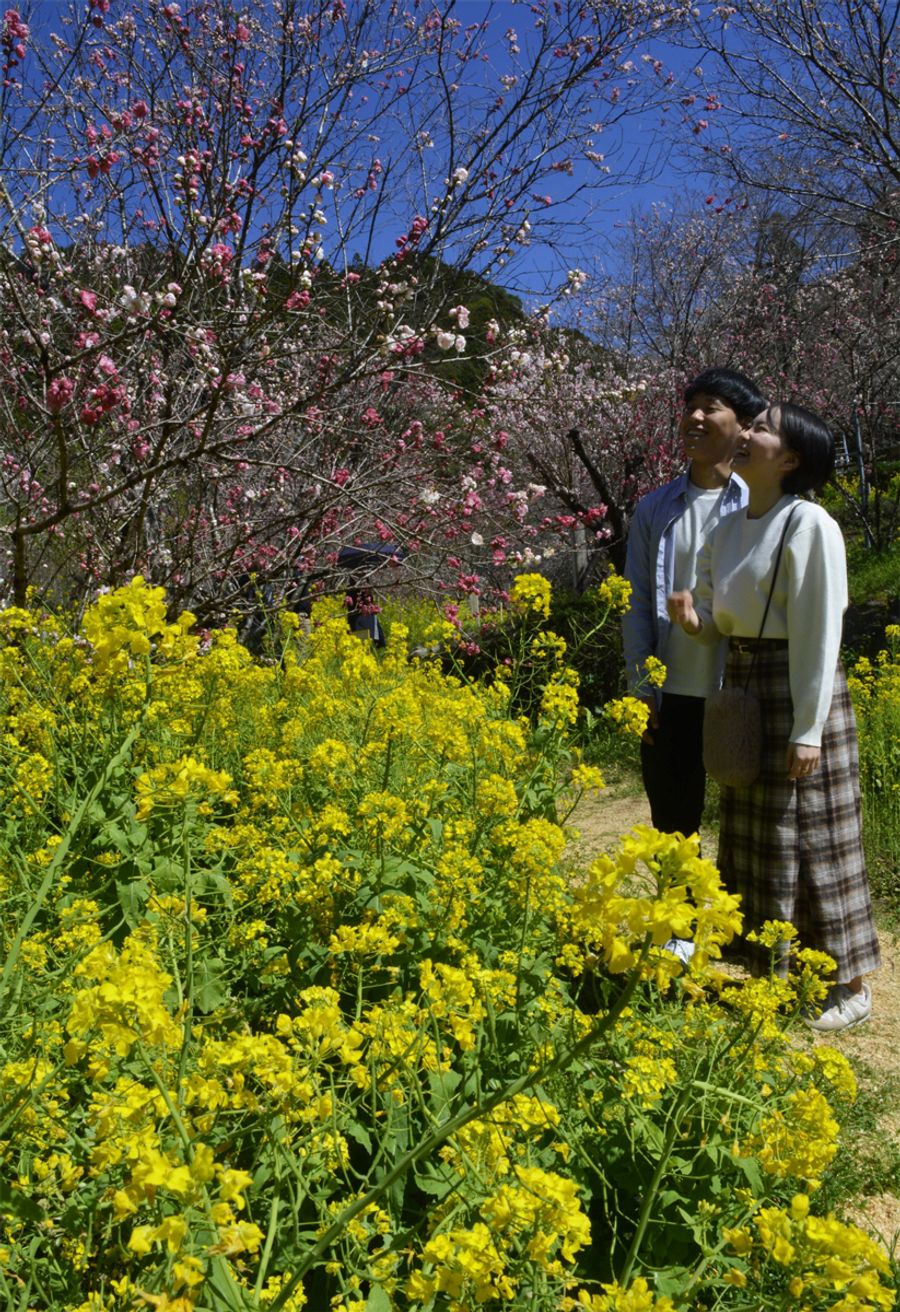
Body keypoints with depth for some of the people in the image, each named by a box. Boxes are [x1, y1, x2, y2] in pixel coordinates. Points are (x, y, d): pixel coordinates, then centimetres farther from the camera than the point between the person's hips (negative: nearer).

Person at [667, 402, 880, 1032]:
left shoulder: (809, 524, -13)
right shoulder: (728, 530, 11)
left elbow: (820, 632, -16)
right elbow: (717, 617, 14)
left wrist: (809, 728, -17)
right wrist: (693, 619, -10)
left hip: (800, 693, -8)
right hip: (743, 694, 8)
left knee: (813, 837, 1)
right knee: (754, 835, 14)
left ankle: (850, 984, 18)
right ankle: (774, 971, 30)